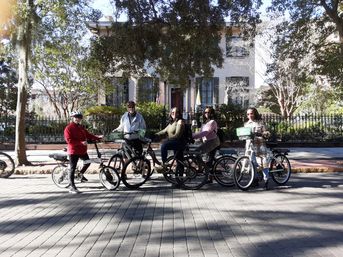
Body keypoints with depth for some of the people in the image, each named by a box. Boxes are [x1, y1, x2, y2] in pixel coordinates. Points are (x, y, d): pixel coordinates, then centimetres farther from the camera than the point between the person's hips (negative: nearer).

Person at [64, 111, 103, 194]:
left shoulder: (81, 127, 13)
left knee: (87, 162, 13)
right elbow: (69, 140, -20)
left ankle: (81, 174, 38)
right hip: (73, 151, -7)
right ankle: (72, 187, 6)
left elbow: (88, 135, 11)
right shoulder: (69, 128, -11)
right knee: (72, 168, -1)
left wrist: (98, 137, 0)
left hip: (82, 150, 7)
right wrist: (81, 142, -27)